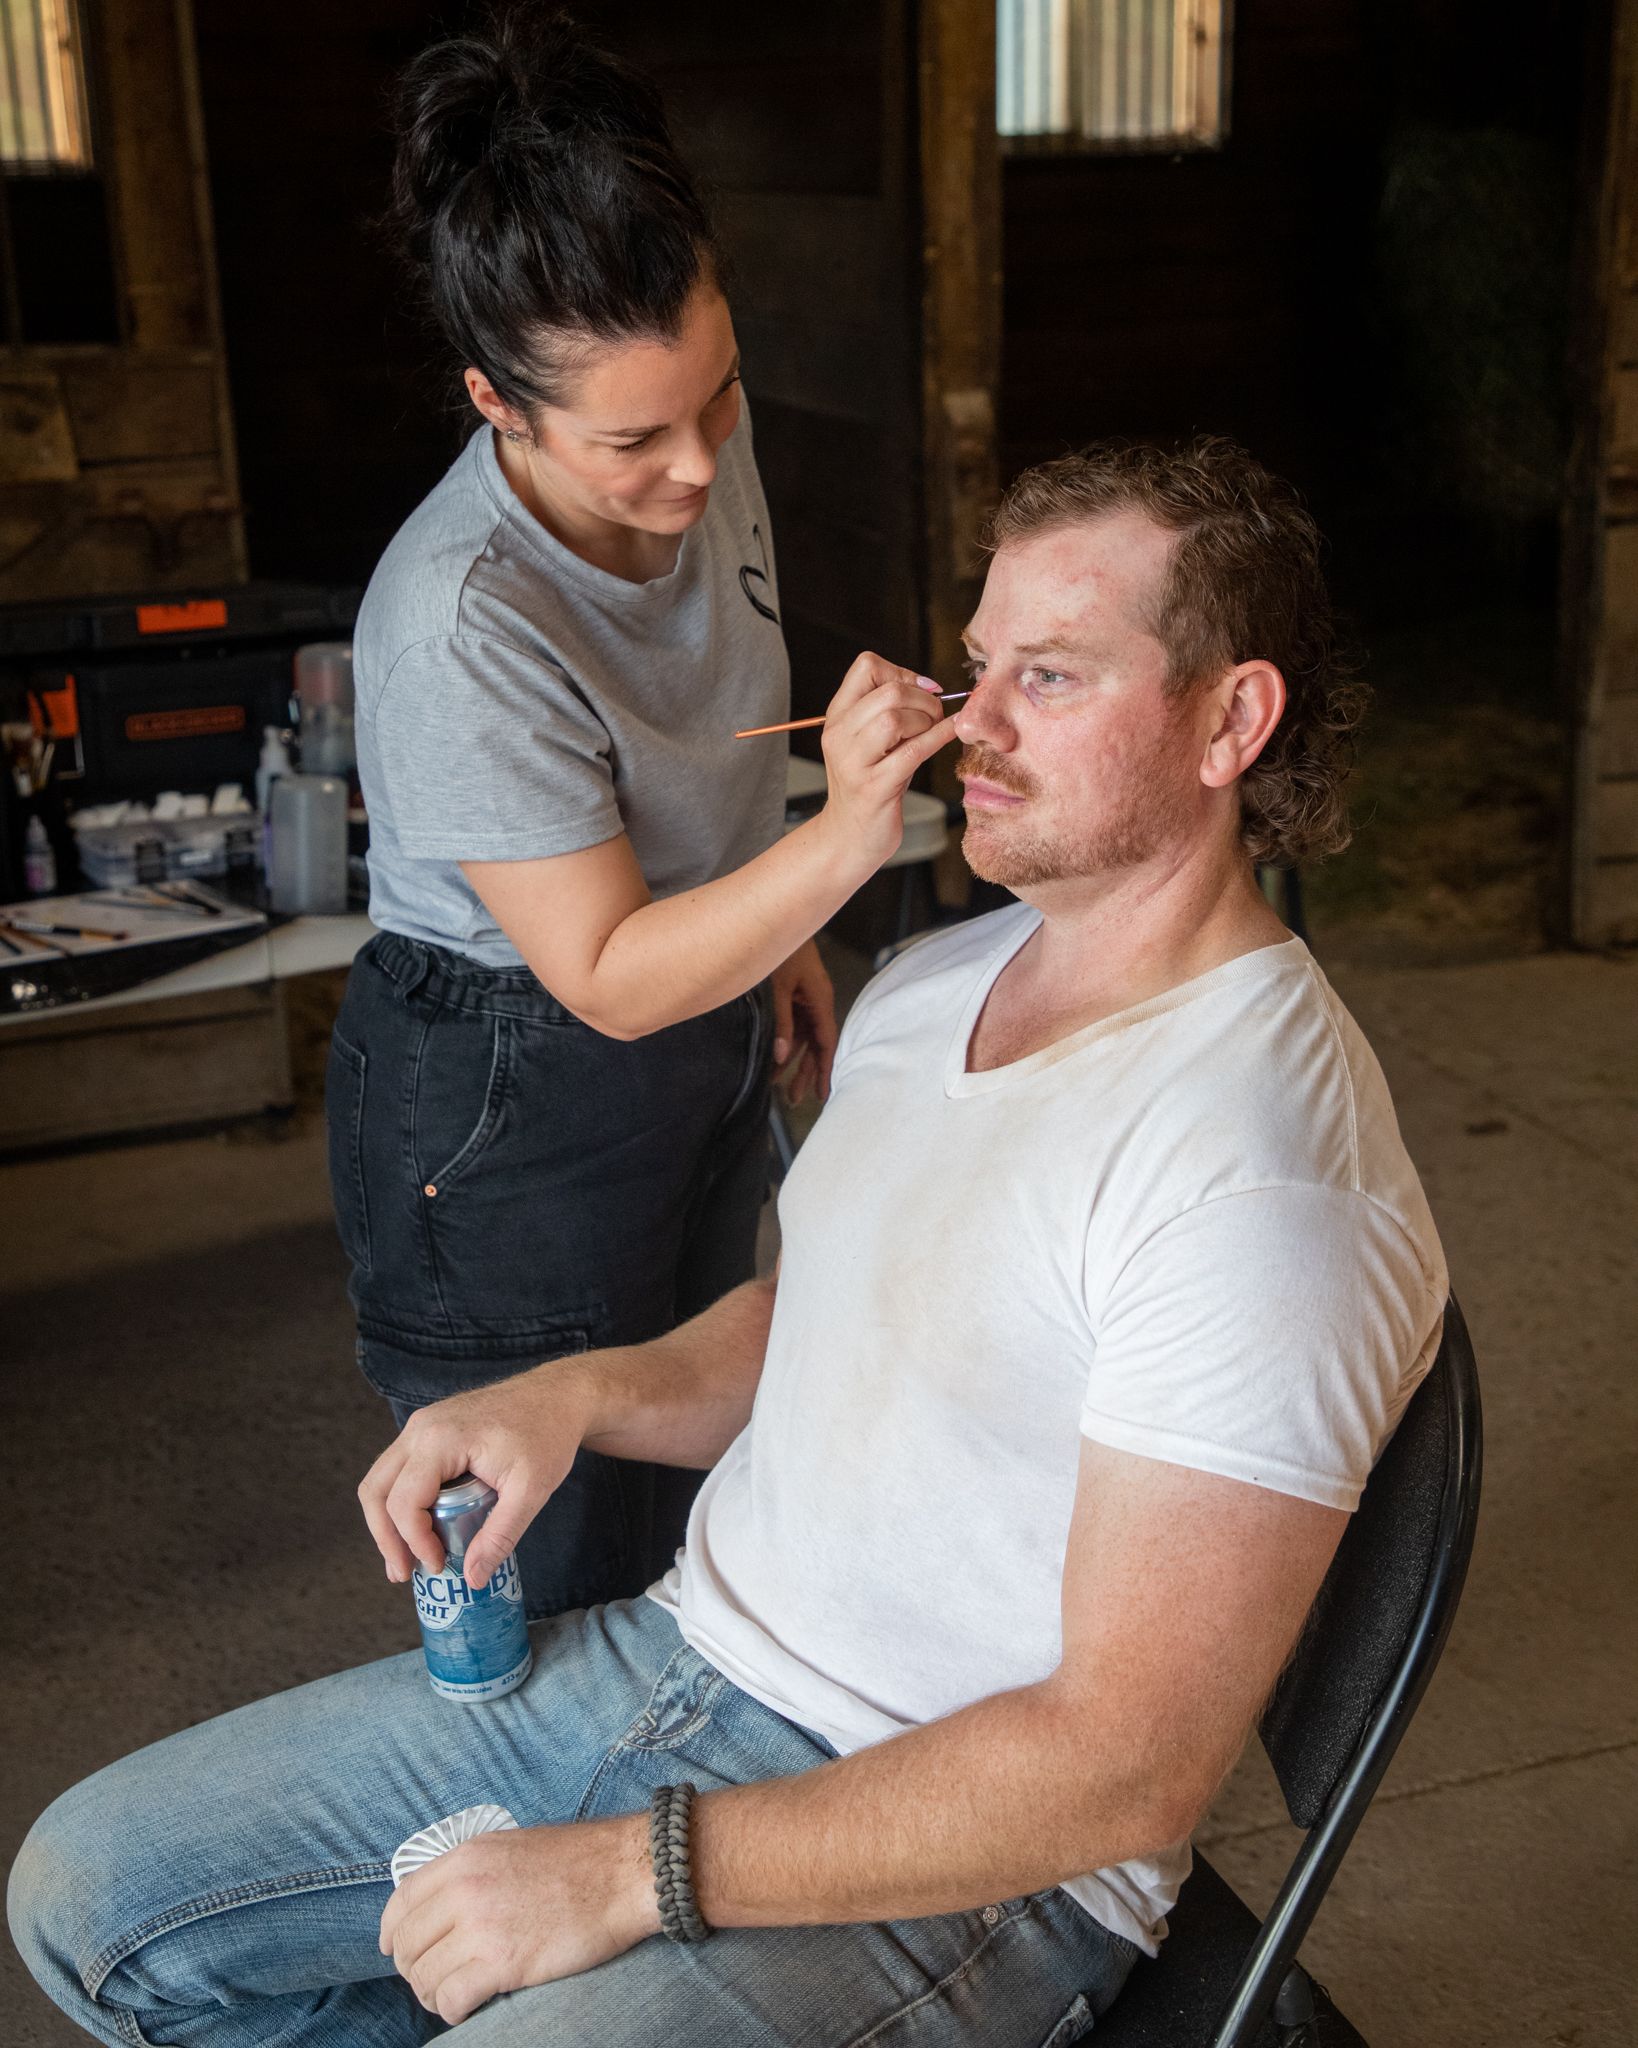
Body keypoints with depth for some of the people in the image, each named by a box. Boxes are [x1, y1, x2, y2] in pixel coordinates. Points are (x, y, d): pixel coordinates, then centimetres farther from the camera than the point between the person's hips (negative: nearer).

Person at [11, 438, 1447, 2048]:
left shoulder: (1268, 1181, -24)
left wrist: (637, 1873, -24)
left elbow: (1133, 1764, -25)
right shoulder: (936, 980, 6)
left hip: (959, 1856, -8)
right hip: (676, 1658, 8)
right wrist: (584, 1393, -2)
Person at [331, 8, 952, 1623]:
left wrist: (782, 937, 17)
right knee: (567, 1571, 6)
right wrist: (842, 841, -40)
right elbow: (606, 975, -27)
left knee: (687, 1487, 22)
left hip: (701, 1041, 8)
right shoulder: (462, 625, -32)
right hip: (507, 1108, -7)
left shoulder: (702, 443, -9)